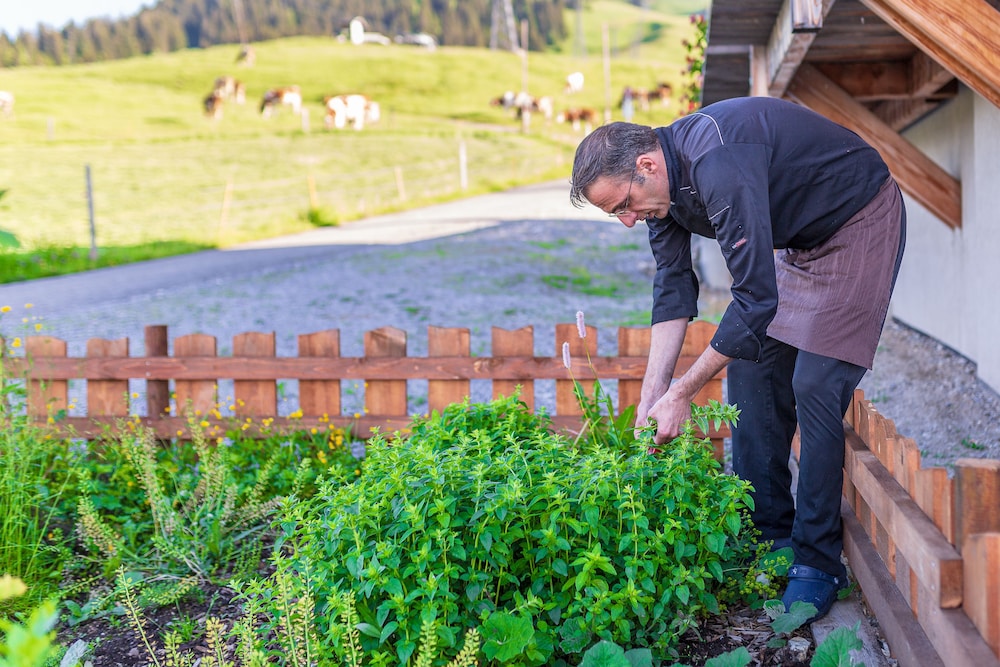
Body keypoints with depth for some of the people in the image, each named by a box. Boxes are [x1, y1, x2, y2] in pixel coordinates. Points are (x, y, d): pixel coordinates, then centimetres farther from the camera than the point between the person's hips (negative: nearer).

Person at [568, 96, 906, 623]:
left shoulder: (718, 168, -37)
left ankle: (818, 561, -2)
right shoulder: (662, 182, -8)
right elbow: (673, 288, -3)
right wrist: (652, 394, -9)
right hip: (795, 238, 9)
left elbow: (757, 299, -36)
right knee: (750, 372, 4)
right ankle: (769, 535, 14)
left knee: (814, 387, -14)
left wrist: (682, 393, -28)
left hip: (859, 224, -9)